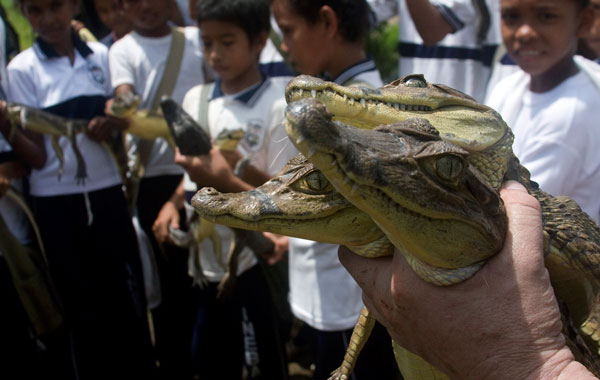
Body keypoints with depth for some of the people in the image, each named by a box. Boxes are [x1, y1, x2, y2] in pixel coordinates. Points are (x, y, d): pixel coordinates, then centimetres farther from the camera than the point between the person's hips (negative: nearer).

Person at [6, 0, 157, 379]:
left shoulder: (101, 55, 3)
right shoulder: (21, 68, -5)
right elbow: (38, 155, -8)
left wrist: (109, 124, -8)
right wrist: (8, 129, -27)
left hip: (107, 193, 3)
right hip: (55, 202, -2)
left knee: (130, 295, 10)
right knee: (80, 305, 10)